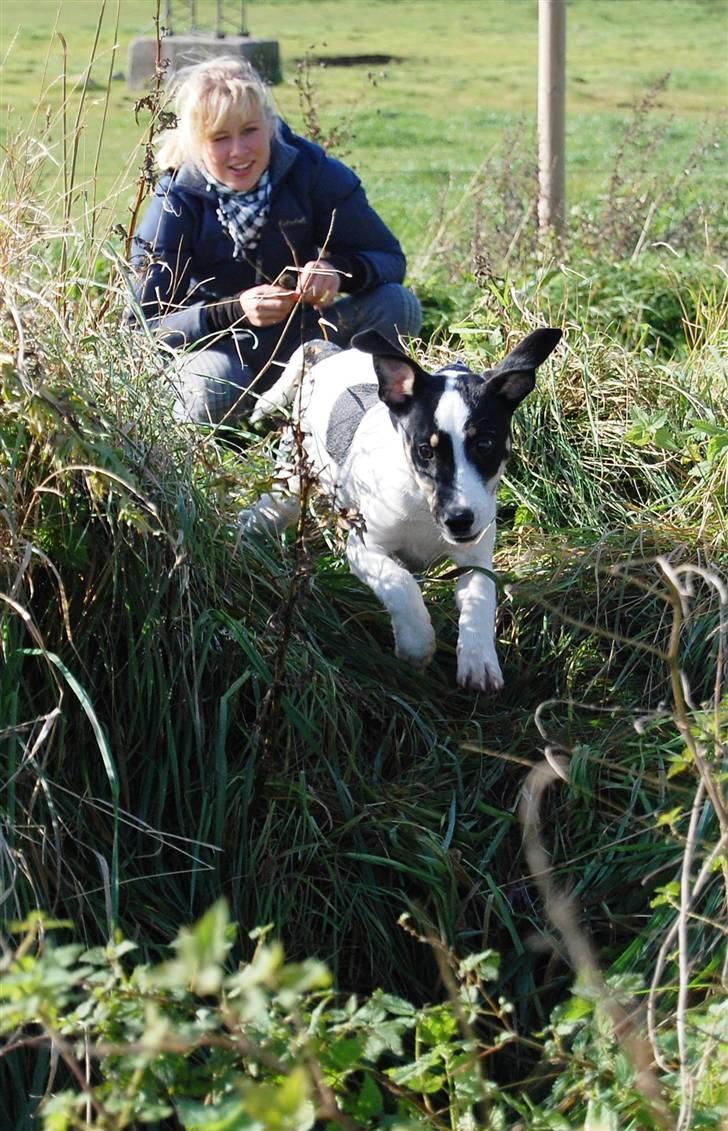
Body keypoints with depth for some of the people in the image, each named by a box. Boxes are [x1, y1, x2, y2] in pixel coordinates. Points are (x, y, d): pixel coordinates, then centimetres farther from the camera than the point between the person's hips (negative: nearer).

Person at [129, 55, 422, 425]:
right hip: (219, 349, -3)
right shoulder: (175, 204, -17)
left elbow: (388, 258, -10)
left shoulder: (312, 172, -14)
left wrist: (339, 271, -34)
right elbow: (145, 325, -20)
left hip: (300, 339, 3)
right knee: (212, 387, -39)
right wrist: (234, 311, -37)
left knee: (397, 305, -23)